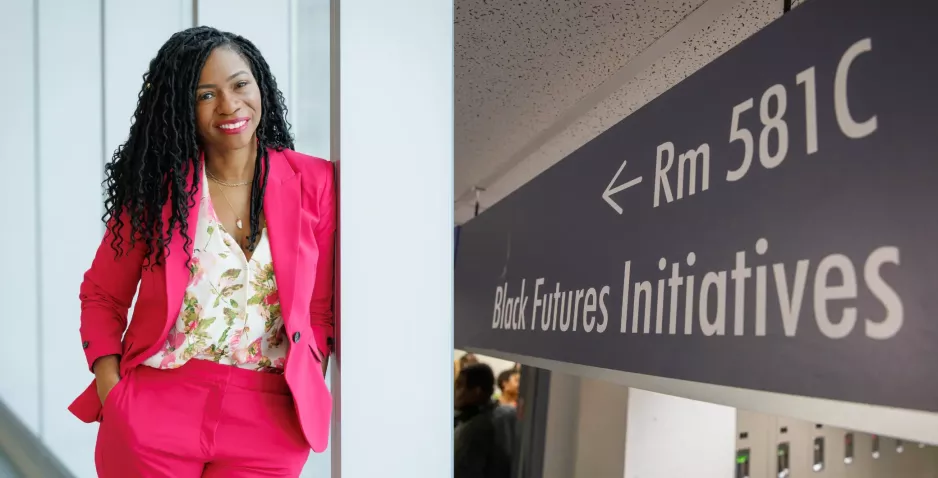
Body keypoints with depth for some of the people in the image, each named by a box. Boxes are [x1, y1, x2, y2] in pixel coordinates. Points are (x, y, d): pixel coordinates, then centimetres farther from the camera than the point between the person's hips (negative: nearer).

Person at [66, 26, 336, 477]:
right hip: (153, 411, 0)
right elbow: (101, 295, 7)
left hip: (269, 423, 0)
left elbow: (319, 310, 4)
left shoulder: (314, 182, -2)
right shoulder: (156, 185, -1)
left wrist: (305, 398, -5)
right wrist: (112, 391, -6)